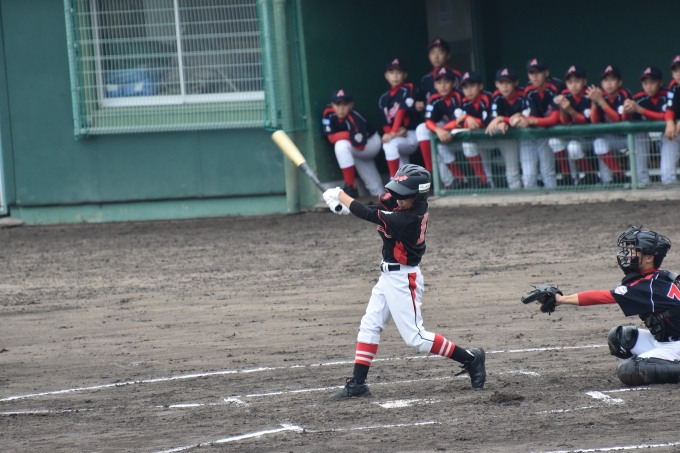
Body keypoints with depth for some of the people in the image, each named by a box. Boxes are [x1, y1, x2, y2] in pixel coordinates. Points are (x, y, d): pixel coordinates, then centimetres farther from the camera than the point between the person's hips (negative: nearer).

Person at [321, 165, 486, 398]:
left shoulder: (408, 219, -28)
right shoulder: (413, 205, -4)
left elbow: (369, 214, -25)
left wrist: (339, 196, -13)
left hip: (403, 279, -10)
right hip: (389, 275, 10)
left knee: (415, 337, -3)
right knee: (369, 326, 11)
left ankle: (470, 359, 7)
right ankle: (357, 383, 15)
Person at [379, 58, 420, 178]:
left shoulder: (408, 89, -4)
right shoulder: (384, 98, 12)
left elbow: (402, 111, -16)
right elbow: (385, 123, 7)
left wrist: (393, 133, -27)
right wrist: (388, 132, -16)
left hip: (411, 136, -7)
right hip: (398, 137, 7)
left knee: (390, 144, -31)